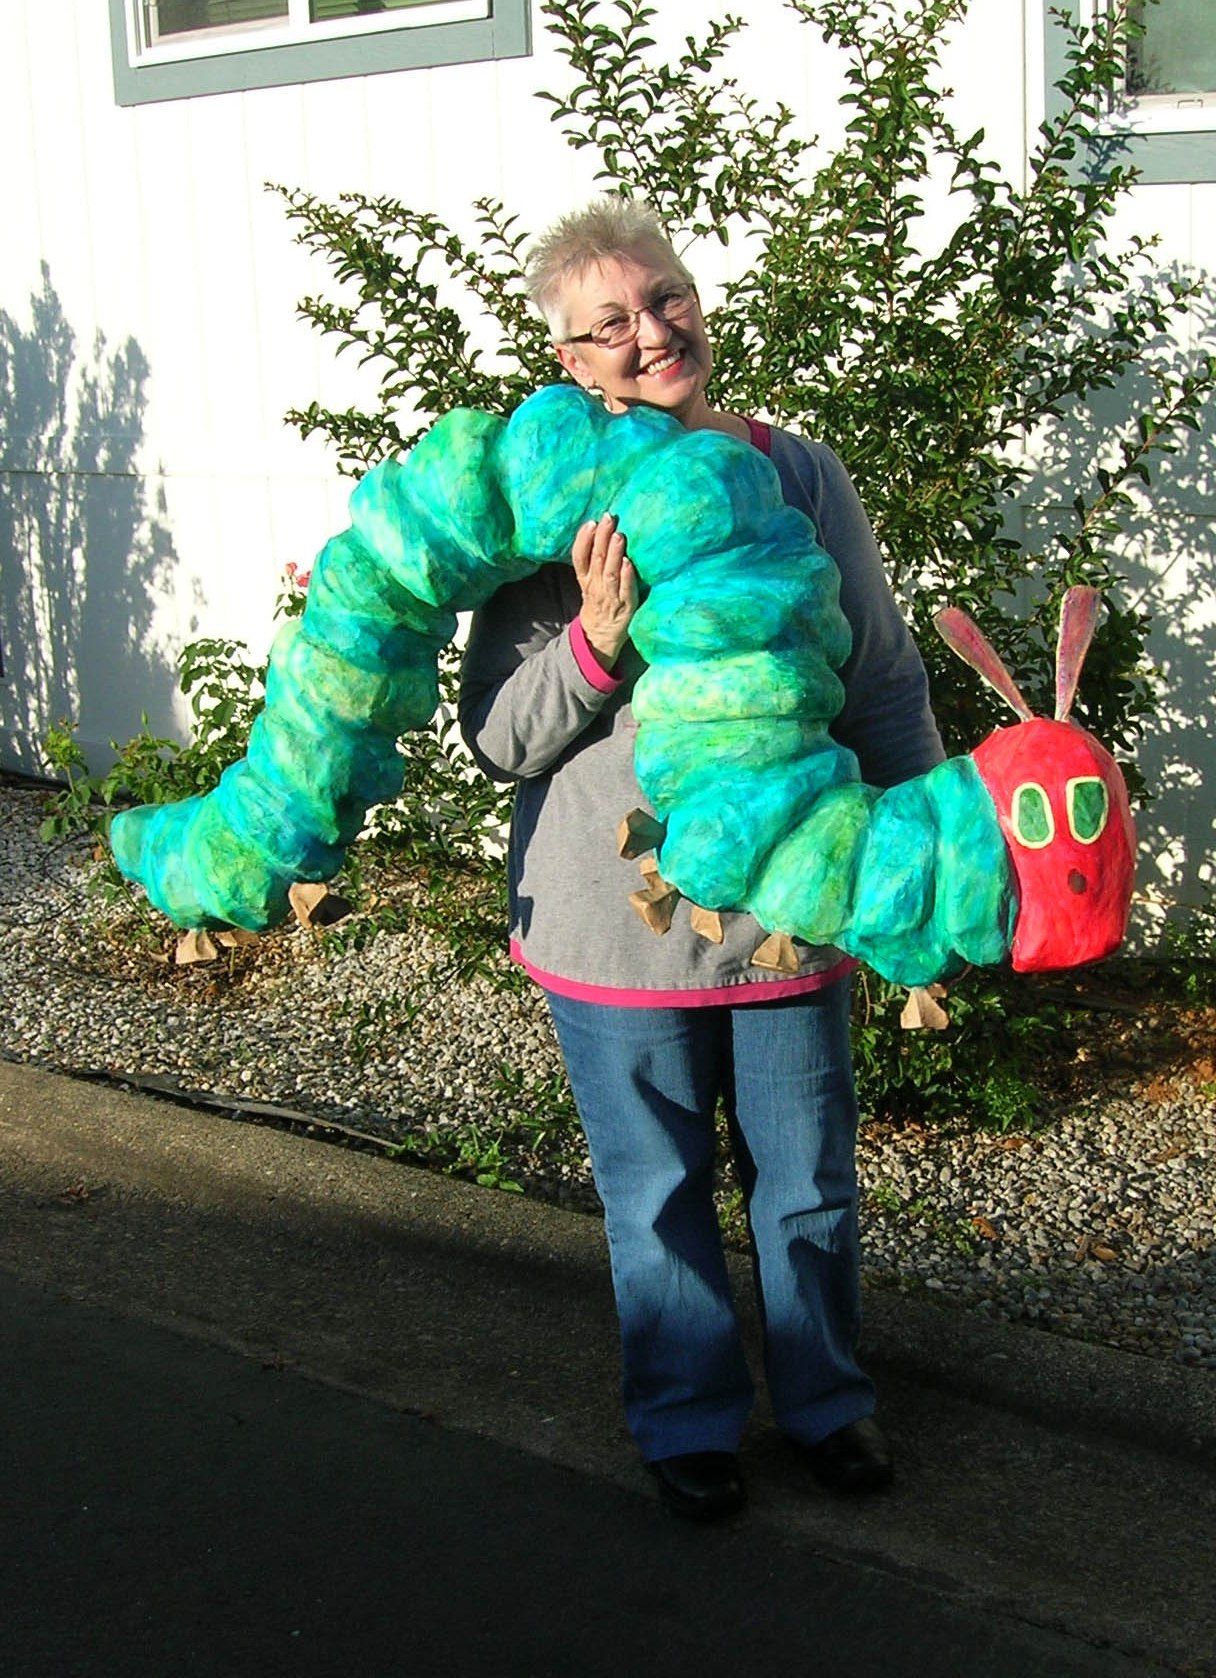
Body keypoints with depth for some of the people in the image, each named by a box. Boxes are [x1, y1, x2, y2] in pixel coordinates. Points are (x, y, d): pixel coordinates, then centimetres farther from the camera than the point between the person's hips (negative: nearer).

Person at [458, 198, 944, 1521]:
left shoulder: (797, 474, -2)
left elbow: (884, 685, 6)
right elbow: (496, 737, -8)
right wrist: (597, 639, -24)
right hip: (617, 922, -1)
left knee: (807, 1180, 16)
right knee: (657, 1194, 15)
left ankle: (823, 1398, 40)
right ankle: (687, 1417, 37)